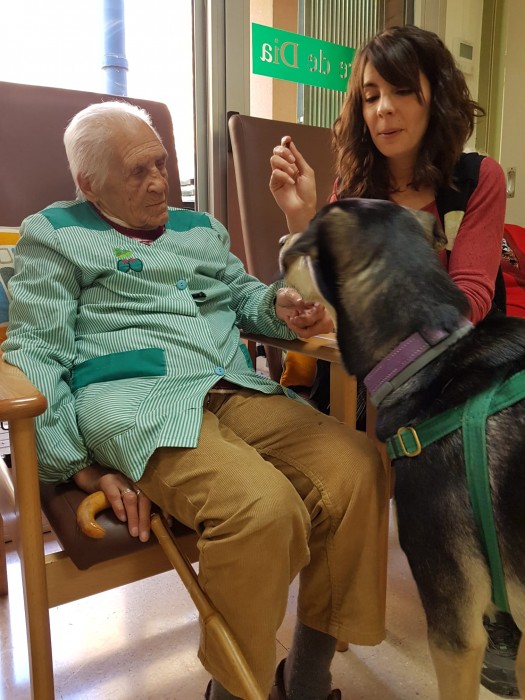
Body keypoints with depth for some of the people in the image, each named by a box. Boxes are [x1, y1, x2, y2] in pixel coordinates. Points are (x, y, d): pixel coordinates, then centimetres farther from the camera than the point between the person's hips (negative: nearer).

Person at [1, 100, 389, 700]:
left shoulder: (200, 228, 29)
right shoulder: (54, 235, 12)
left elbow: (245, 296, 27)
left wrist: (282, 308, 0)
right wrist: (83, 468, -8)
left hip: (238, 390, 6)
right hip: (140, 403, -5)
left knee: (357, 468, -19)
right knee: (264, 508, -31)